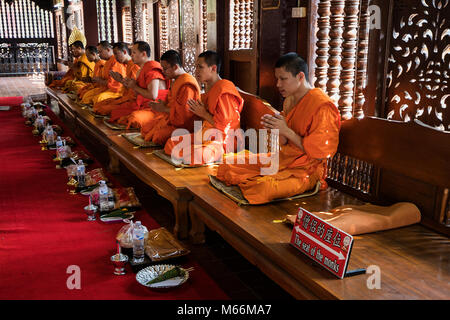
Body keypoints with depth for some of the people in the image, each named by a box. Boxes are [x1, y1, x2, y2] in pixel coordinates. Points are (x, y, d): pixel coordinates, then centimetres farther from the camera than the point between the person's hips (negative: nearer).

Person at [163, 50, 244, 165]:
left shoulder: (224, 91, -17)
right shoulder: (209, 88, 15)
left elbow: (224, 125, -21)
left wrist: (204, 114, -11)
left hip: (222, 141, -9)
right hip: (207, 135, 10)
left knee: (194, 155, -34)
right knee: (171, 144, 0)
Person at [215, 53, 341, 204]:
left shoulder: (322, 106, -16)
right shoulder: (289, 100, 11)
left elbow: (319, 153, -19)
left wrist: (286, 131, -19)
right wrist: (276, 128, -8)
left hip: (306, 169, -8)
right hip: (283, 159, 9)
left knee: (263, 186, -35)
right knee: (228, 165, -1)